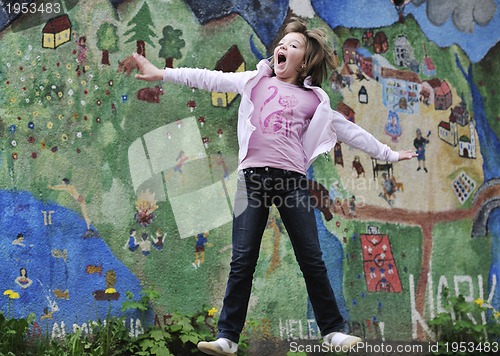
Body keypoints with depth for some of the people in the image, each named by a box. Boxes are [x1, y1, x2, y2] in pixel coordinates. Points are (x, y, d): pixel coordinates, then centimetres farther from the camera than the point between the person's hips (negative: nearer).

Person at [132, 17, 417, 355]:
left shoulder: (314, 99, 14)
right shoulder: (256, 81, 13)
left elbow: (347, 130, 19)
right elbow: (210, 79, 8)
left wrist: (388, 153, 20)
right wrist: (163, 73, 1)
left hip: (292, 179, 0)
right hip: (254, 175, 0)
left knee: (312, 259, 3)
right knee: (243, 260, -2)